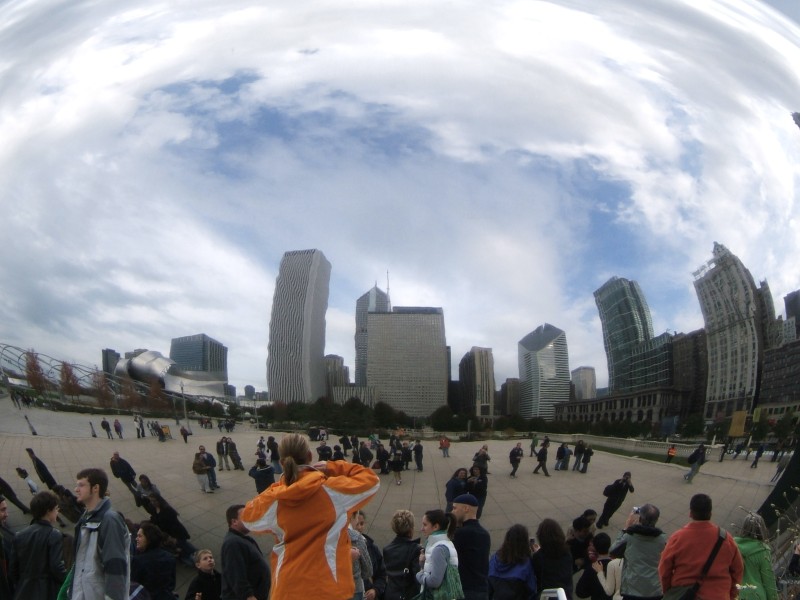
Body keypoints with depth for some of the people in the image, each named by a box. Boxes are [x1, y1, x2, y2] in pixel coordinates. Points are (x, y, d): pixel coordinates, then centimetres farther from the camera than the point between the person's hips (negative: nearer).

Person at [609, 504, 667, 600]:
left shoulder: (629, 536, -12)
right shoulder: (663, 539, -7)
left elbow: (613, 551, 5)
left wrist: (625, 529, 8)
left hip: (632, 591, -2)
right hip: (656, 592, 2)